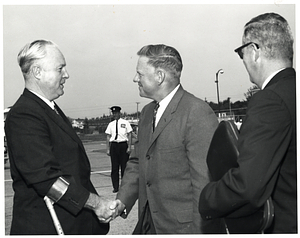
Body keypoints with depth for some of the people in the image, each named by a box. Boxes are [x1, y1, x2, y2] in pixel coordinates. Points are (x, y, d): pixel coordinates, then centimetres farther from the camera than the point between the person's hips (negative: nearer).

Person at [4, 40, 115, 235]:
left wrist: (98, 202, 10)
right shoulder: (23, 116, -18)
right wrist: (95, 203, -19)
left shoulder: (51, 110, 14)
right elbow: (45, 177, -24)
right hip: (46, 225, -9)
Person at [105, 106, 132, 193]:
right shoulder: (111, 124, 10)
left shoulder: (125, 123, 3)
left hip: (123, 144, -2)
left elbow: (129, 135, 0)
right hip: (113, 145, 2)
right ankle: (115, 187, 9)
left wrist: (129, 147, -8)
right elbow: (108, 137, 9)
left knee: (124, 166, 1)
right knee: (114, 167, 3)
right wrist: (108, 149, 3)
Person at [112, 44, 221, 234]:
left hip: (183, 226, -7)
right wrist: (123, 200, -1)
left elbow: (205, 181, -20)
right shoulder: (147, 112, 10)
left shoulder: (198, 113, -18)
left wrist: (199, 231, -18)